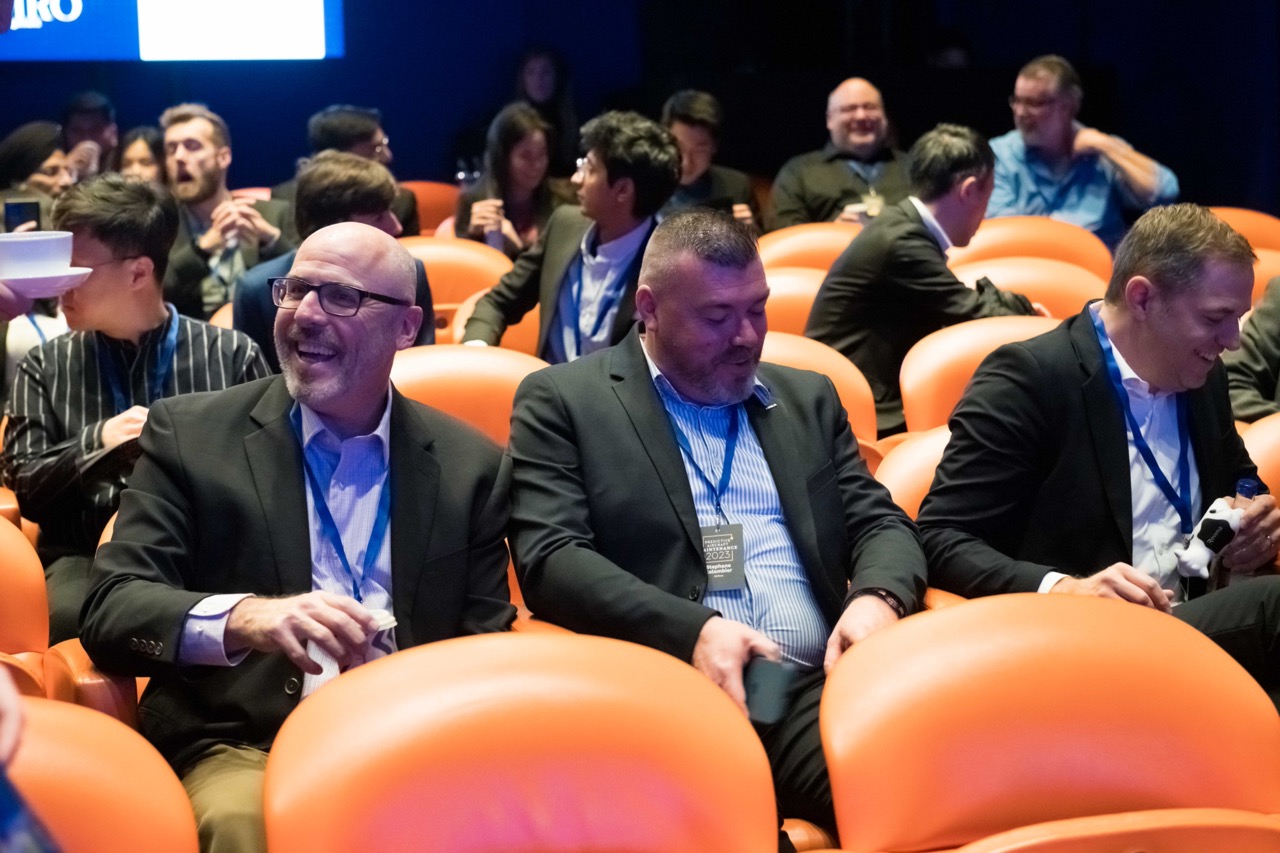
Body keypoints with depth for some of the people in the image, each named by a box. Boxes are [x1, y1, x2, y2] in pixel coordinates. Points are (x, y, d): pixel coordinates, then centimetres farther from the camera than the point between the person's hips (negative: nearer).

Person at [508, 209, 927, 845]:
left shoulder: (807, 398, 24)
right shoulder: (563, 400, 9)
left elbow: (881, 523, 19)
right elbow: (550, 557, -2)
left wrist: (878, 599, -7)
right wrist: (694, 630, -18)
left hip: (815, 689, 4)